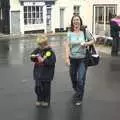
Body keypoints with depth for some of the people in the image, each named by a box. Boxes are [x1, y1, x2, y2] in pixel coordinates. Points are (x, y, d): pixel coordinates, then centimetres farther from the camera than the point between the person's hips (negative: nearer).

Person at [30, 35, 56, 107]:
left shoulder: (50, 52, -12)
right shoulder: (38, 50, 4)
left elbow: (52, 61, -20)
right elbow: (32, 56, 11)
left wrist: (43, 60, -24)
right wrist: (33, 57, -12)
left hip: (47, 74, -5)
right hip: (38, 73, 5)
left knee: (46, 88, 7)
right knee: (38, 87, 10)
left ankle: (46, 101, 23)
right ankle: (39, 100, 28)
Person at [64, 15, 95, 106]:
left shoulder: (85, 32, -5)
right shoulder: (70, 33, -3)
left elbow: (93, 40, 6)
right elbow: (67, 46, -9)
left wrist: (87, 43, -15)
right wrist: (67, 58, -18)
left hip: (82, 59, -2)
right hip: (73, 59, 2)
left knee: (81, 79, -6)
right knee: (73, 77, 16)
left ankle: (79, 98, 10)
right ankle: (76, 90, 47)